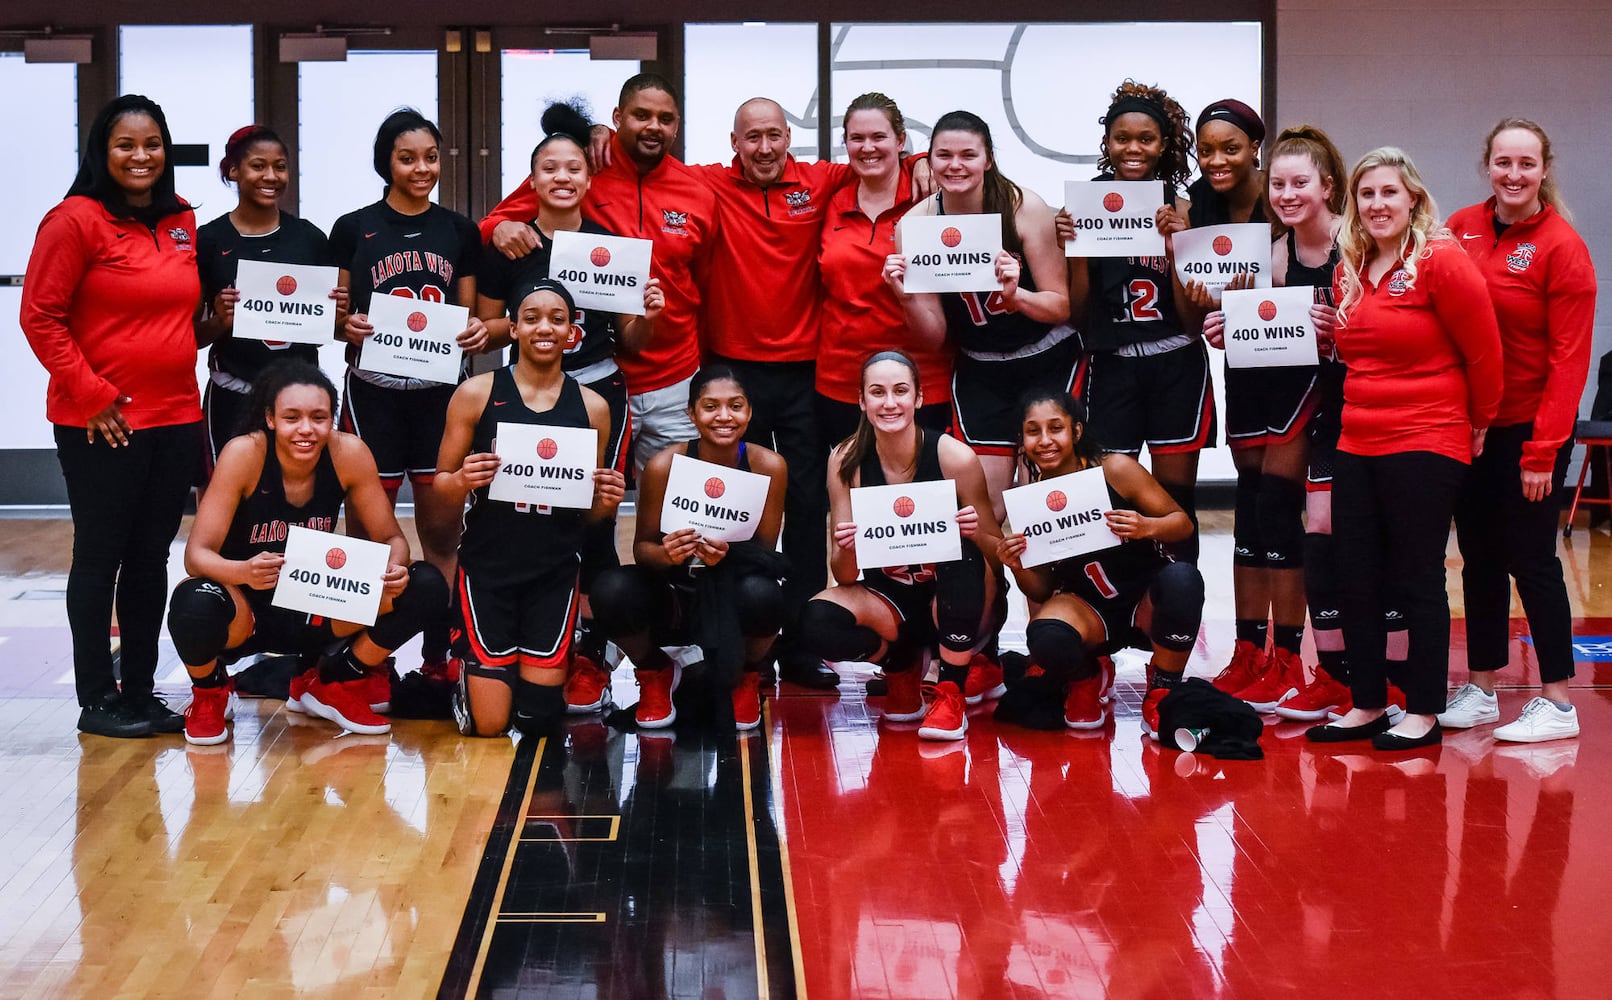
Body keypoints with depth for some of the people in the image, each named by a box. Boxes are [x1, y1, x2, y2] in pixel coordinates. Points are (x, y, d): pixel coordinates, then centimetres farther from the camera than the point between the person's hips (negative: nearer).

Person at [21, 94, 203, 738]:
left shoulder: (182, 223, 10)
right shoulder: (77, 219, -9)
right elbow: (40, 317, -11)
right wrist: (89, 394, -13)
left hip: (175, 418, 6)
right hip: (101, 424, -6)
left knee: (151, 557, 12)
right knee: (100, 556, 3)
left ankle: (140, 692, 23)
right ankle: (97, 701, 12)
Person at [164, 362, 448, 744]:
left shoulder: (348, 453, -13)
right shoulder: (245, 454, -21)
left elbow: (390, 537, -6)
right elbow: (197, 553, -23)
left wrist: (394, 569, -31)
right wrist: (243, 572, -45)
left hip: (316, 611, 3)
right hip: (247, 611, -3)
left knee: (426, 586, -18)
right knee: (196, 604, -38)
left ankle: (333, 684, 7)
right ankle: (209, 691, 1)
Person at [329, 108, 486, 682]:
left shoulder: (459, 232, 9)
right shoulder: (353, 229, 2)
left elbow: (467, 317, 13)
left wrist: (477, 333, -9)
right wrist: (348, 328, -16)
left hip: (440, 392, 2)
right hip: (373, 392, -2)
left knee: (443, 531, 4)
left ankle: (438, 655, 14)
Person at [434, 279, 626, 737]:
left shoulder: (592, 407, 4)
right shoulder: (476, 394, -2)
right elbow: (441, 484, 2)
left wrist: (606, 502, -11)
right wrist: (462, 480, -21)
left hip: (554, 573, 2)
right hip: (488, 566, -2)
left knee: (538, 717, 5)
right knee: (489, 725, -3)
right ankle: (467, 679, 30)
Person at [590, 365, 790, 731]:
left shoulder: (768, 465, -13)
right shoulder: (665, 465, -14)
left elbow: (766, 552, -6)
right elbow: (642, 546, -7)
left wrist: (729, 554, -29)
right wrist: (665, 554, -31)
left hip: (733, 596, 0)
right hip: (674, 596, 0)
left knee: (761, 593, -36)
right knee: (612, 591, -31)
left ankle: (747, 679, 2)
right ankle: (655, 674, 5)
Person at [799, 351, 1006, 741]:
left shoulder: (955, 457, -17)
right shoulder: (846, 460, -10)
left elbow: (998, 556, -9)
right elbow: (845, 577, -9)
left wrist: (976, 534, -31)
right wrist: (847, 551, -33)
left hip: (960, 605, -2)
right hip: (892, 600, 2)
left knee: (963, 553, -34)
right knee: (818, 621, -27)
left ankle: (951, 693, -15)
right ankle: (902, 665, 6)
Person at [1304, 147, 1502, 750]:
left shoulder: (1440, 262, -11)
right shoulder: (1349, 272, 11)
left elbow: (1484, 353, -7)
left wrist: (1477, 425, 1)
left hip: (1426, 446, -7)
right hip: (1358, 446, 7)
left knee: (1418, 579, 0)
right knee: (1356, 579, 9)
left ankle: (1424, 713, 11)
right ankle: (1367, 705, 21)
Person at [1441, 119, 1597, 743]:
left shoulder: (1561, 246, -11)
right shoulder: (1461, 229, 2)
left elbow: (1569, 358, -12)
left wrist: (1543, 450, -14)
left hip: (1527, 429, -5)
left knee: (1530, 559, -1)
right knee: (1479, 557, 11)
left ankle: (1557, 704, 9)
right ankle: (1480, 691, 22)